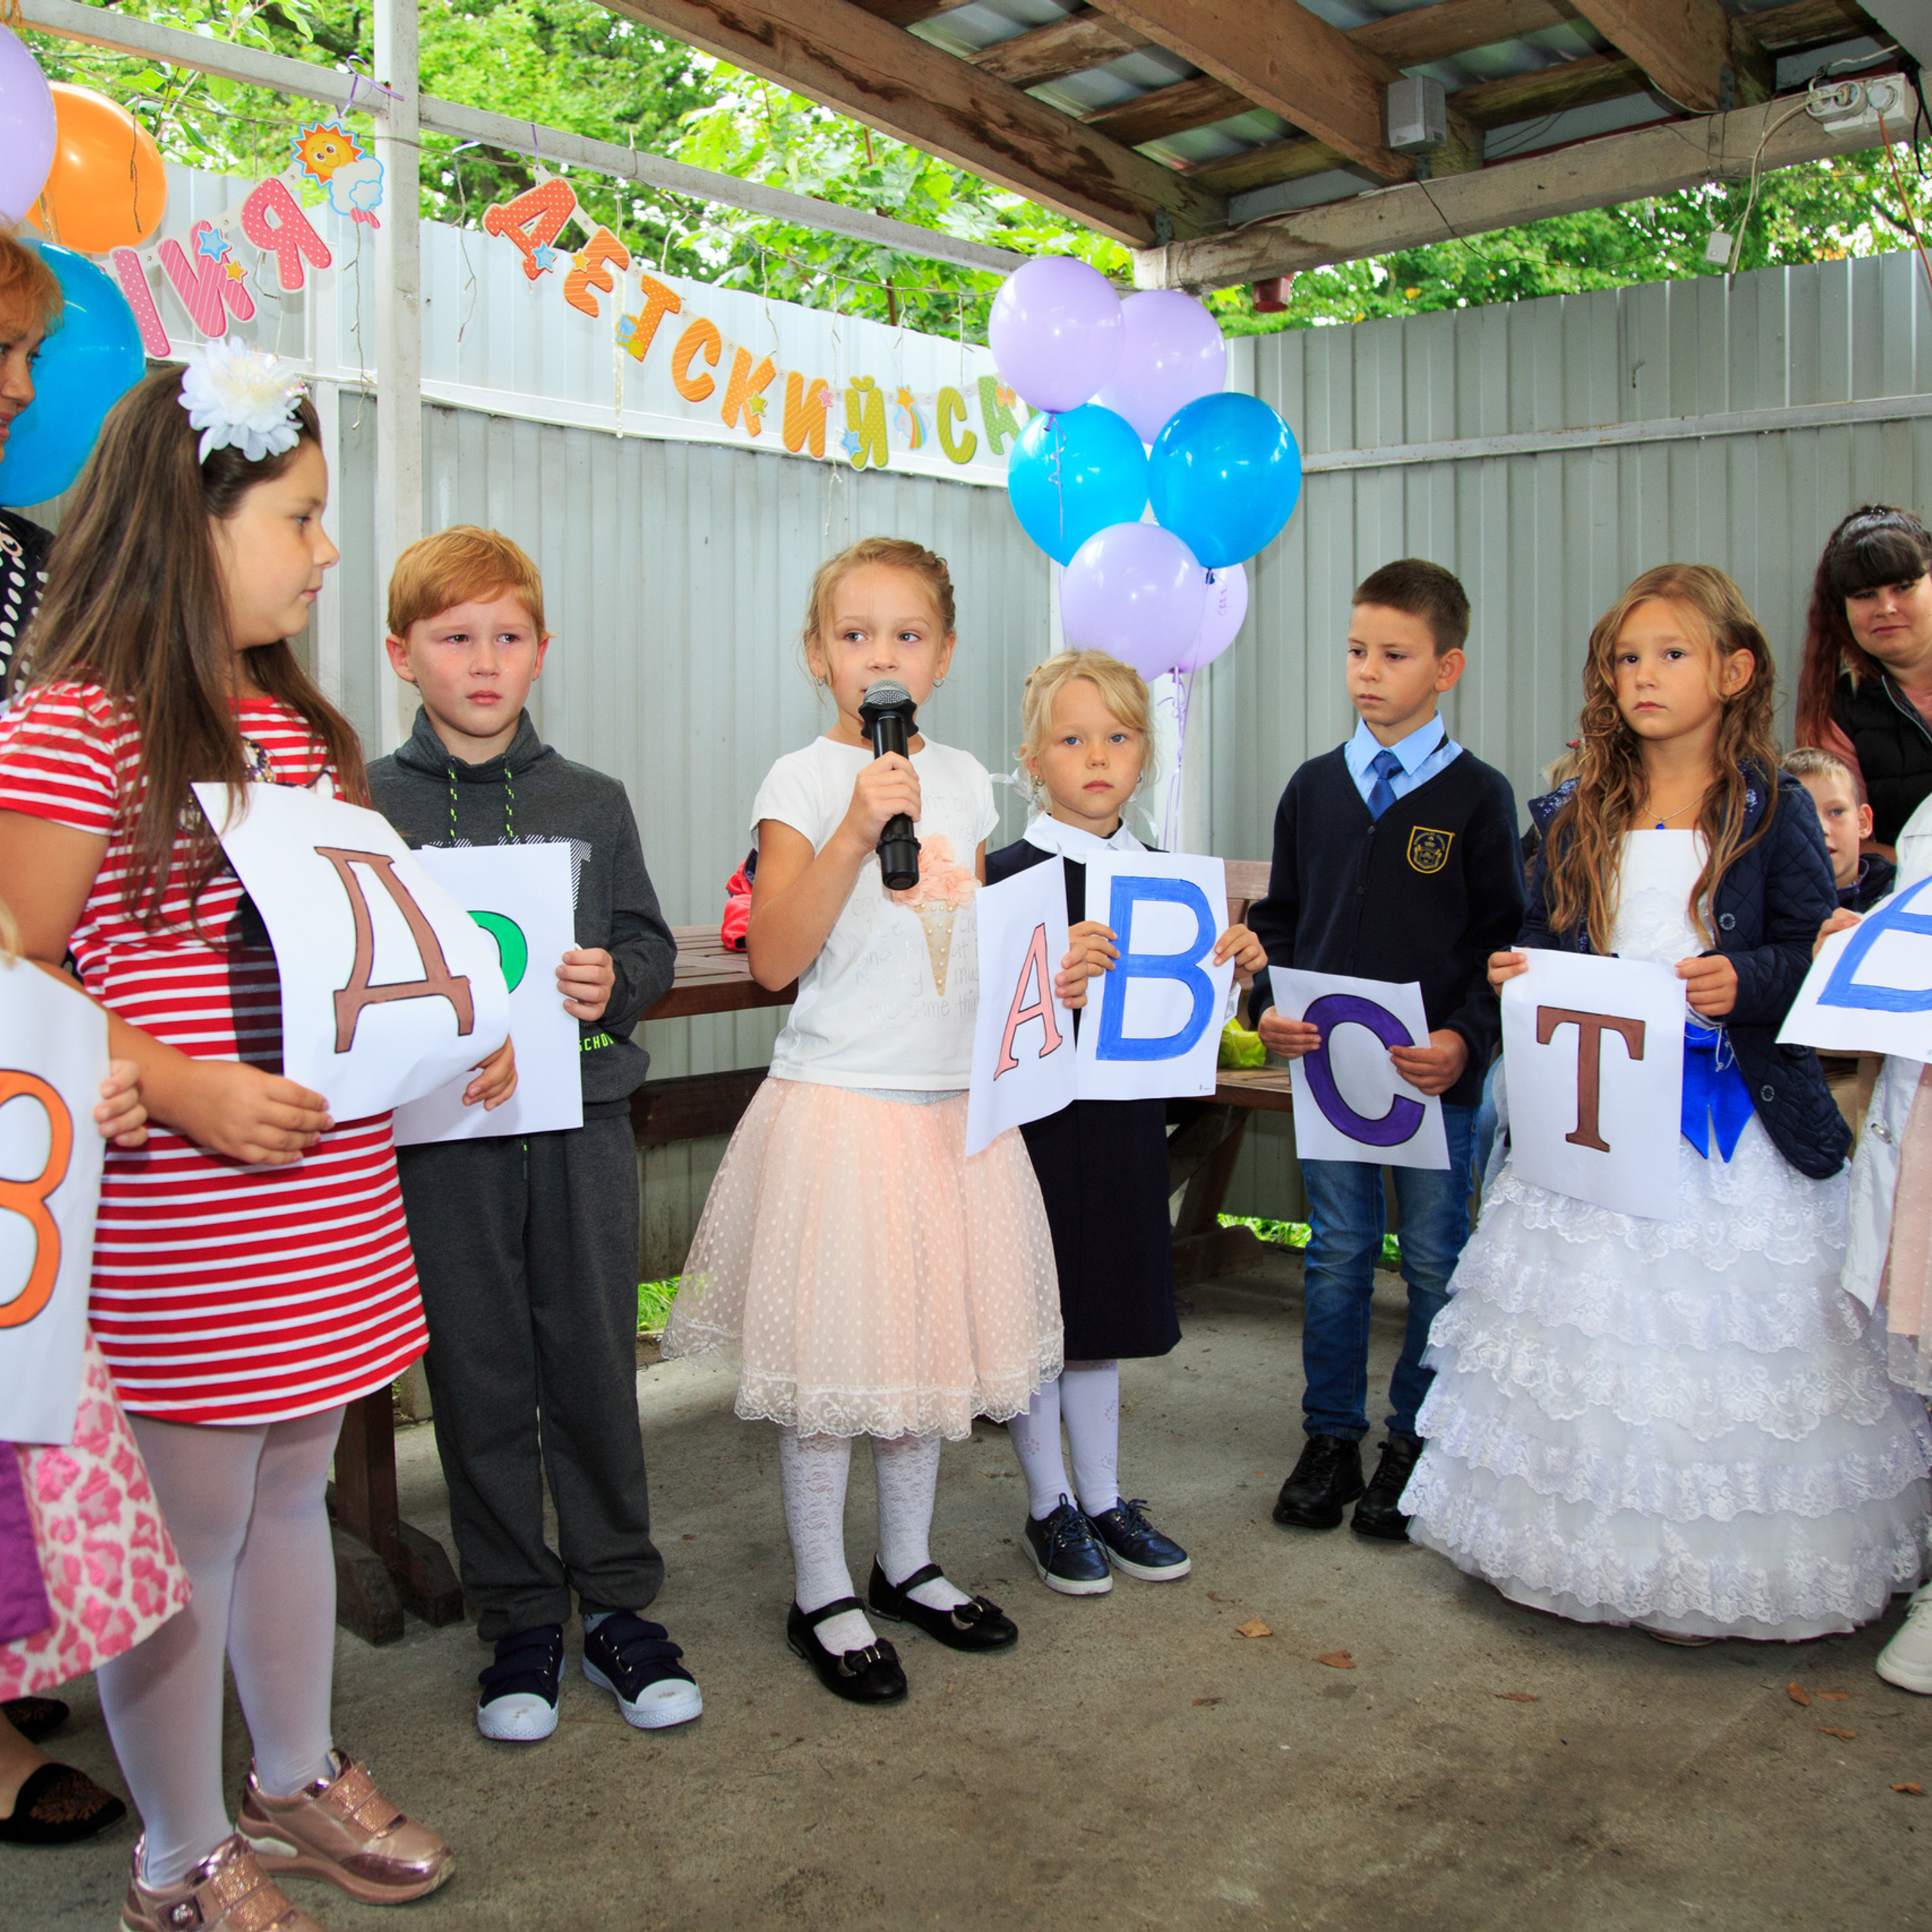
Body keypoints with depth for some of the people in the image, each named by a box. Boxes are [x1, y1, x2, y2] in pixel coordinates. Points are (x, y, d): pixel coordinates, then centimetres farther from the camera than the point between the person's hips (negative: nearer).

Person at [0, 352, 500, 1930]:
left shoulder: (297, 720, 12)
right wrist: (184, 1091, -25)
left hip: (330, 1191, 8)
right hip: (173, 1209, -7)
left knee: (292, 1488, 20)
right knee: (189, 1527, 6)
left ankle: (298, 1779, 39)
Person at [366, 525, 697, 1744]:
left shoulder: (592, 803, 7)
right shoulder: (368, 806, 1)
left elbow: (652, 946, 8)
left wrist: (613, 982, -14)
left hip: (584, 1119, 1)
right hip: (443, 1131, -1)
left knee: (597, 1369, 8)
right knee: (481, 1381, 7)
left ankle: (619, 1606, 24)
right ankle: (519, 1622, 23)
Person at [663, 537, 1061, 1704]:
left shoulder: (964, 779, 9)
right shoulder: (802, 782, -7)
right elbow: (776, 958, -17)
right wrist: (855, 831, -24)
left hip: (956, 1102, 5)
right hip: (841, 1102, -5)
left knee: (935, 1335, 14)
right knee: (831, 1351, 2)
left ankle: (909, 1564, 32)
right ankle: (823, 1597, 19)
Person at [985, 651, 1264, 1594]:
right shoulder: (1008, 875, -12)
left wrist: (1235, 965, -6)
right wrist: (1046, 983, -35)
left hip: (1128, 1119, 5)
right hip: (1038, 1120, -5)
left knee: (1103, 1315, 17)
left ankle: (1103, 1499, 31)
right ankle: (1050, 1509, 24)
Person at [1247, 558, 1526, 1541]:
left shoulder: (1477, 795, -2)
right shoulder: (1314, 787, 7)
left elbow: (1504, 937, -2)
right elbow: (1279, 917, 13)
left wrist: (1465, 1039, -15)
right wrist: (1268, 1007, -3)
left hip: (1438, 1071, -2)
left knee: (1435, 1263, 8)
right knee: (1337, 1256, 10)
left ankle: (1416, 1443, 23)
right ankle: (1331, 1439, 23)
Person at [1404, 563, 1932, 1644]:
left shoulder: (1772, 808, -1)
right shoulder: (1580, 817, 10)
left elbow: (1816, 951, -3)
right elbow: (1546, 937, 16)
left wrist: (1745, 983, -21)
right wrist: (1518, 976, -5)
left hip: (1731, 1114, -3)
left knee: (1721, 1329, -1)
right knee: (1587, 1319, 7)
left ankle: (1710, 1568, 16)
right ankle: (1577, 1546, 22)